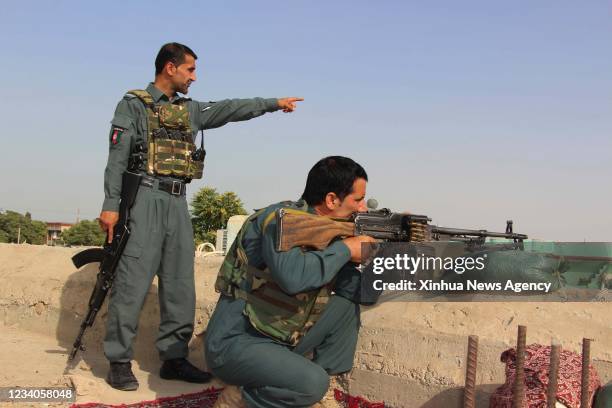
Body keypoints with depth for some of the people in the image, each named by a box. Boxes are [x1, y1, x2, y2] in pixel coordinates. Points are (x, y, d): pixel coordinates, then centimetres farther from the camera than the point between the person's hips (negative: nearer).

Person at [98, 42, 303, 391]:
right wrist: (111, 204, -12)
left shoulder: (190, 109, 20)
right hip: (145, 198, -6)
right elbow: (117, 157, -5)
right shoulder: (134, 104, 2)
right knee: (133, 282, -8)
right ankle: (119, 362, 0)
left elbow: (231, 109, 25)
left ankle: (174, 358, 13)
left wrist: (274, 103, 26)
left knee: (181, 284, 5)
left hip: (178, 203, 7)